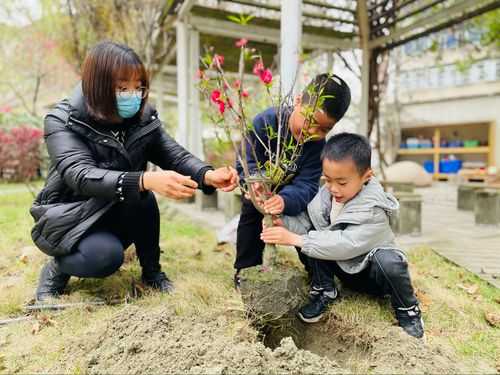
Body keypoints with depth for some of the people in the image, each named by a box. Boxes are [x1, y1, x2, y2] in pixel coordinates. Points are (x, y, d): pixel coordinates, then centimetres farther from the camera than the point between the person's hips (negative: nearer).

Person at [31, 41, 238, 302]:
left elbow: (175, 155, -18)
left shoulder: (144, 118, -7)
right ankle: (57, 269, 2)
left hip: (116, 217, 4)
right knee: (105, 256, -33)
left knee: (141, 197, -29)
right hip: (69, 219, -3)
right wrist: (146, 180, -54)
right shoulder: (62, 121, -20)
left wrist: (207, 175, -41)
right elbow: (80, 175, -36)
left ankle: (152, 271, -5)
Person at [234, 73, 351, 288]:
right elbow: (247, 162, -31)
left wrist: (285, 200, -54)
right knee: (252, 209, -18)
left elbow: (306, 184, -33)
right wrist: (254, 181, -53)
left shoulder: (318, 144, -28)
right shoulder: (264, 122, -34)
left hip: (289, 189, 1)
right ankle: (245, 269, -3)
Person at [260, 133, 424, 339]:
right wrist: (281, 221, -33)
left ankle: (407, 309, -6)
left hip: (372, 272, -4)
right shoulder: (326, 193, -13)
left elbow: (345, 244, -38)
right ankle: (325, 290, -1)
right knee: (309, 232, -16)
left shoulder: (373, 212, -29)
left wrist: (294, 239, -41)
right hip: (343, 267, 5)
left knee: (388, 261, -38)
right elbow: (305, 219, -11)